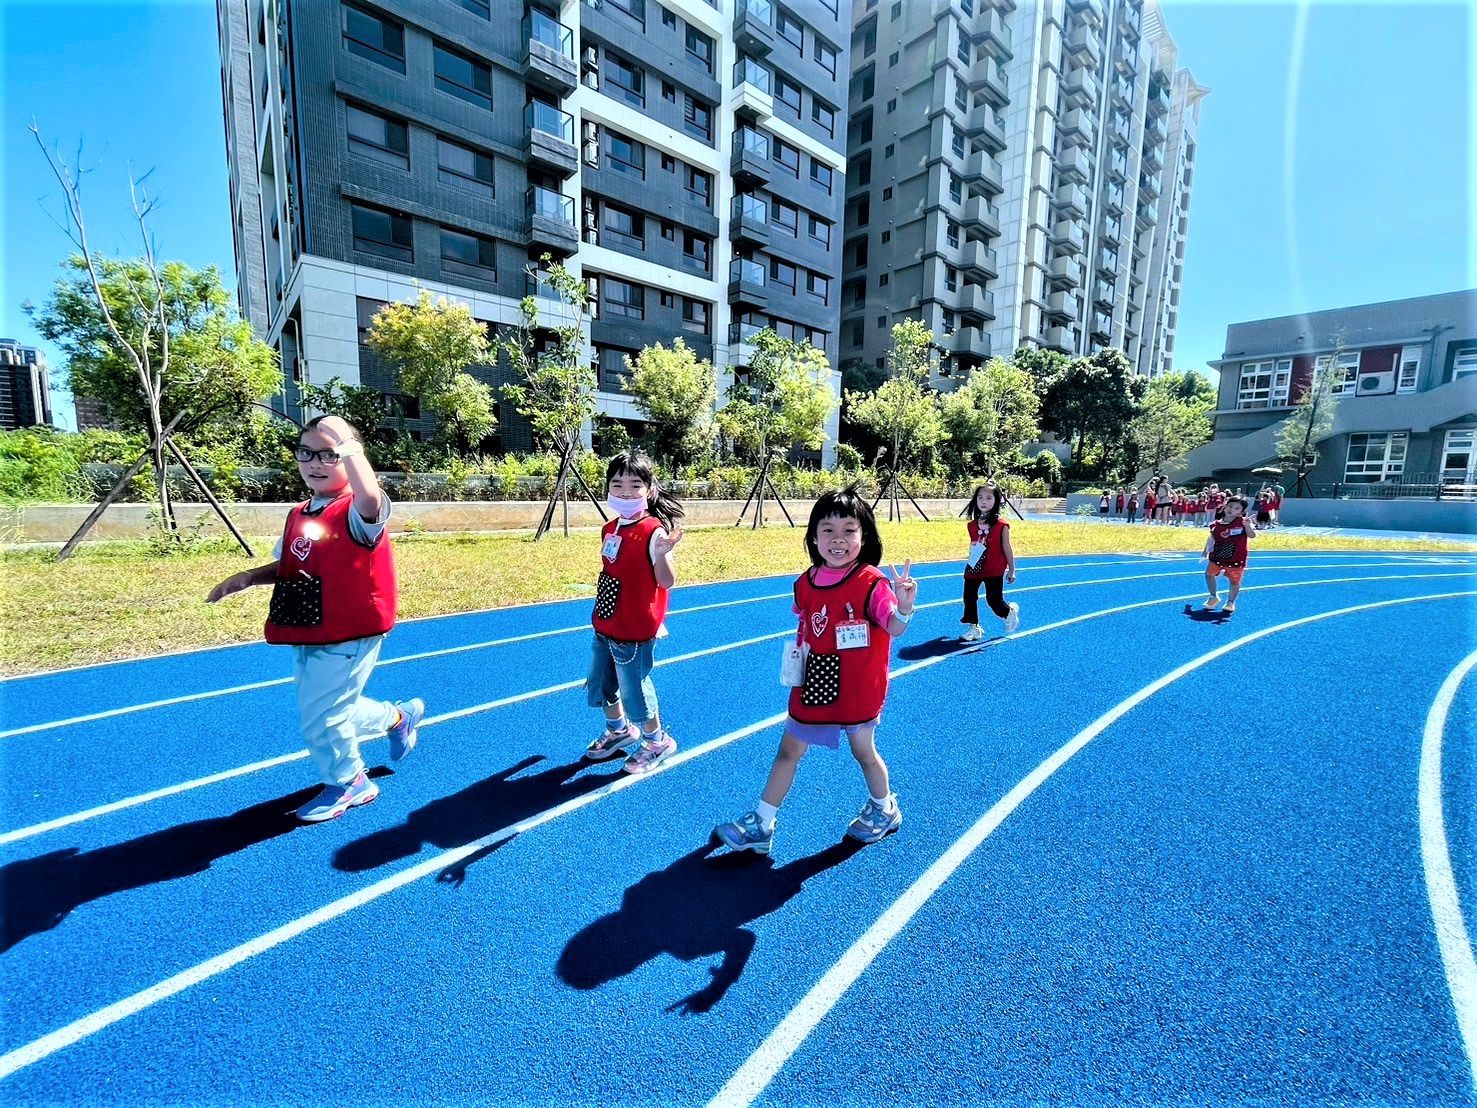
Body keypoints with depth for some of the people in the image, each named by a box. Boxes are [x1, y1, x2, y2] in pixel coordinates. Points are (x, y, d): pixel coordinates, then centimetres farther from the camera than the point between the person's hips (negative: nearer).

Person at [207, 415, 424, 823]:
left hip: (347, 639, -9)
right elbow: (288, 568, 21)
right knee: (332, 712, 21)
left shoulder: (357, 512, -17)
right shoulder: (298, 515, 8)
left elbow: (370, 496, -44)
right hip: (307, 638, 9)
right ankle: (400, 716, 44)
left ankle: (347, 783, 28)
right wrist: (246, 578, 5)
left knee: (319, 719, 2)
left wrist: (346, 442, -38)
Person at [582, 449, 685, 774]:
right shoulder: (610, 529, 4)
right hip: (604, 627, 8)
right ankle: (619, 730, 48)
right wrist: (601, 615, 19)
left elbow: (667, 582, -20)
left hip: (634, 632, -8)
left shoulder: (654, 531, -19)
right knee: (598, 686, 21)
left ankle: (657, 741, 34)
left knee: (634, 689, 7)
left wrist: (662, 553, -38)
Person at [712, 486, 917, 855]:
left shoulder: (872, 583, -18)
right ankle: (760, 826, 24)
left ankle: (884, 810, 47)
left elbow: (894, 628, -30)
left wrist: (904, 608, -49)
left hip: (858, 689, -4)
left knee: (863, 751, 17)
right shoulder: (806, 583, -4)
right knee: (788, 750, 11)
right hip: (814, 686, 5)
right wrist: (798, 656, -1)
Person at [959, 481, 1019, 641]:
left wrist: (1011, 570, 0)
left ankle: (1011, 612, 34)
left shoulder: (1001, 525, -10)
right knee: (969, 598, 5)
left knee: (994, 600, 1)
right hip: (974, 569, 5)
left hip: (994, 570, -5)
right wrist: (970, 565, 14)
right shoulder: (972, 525, 3)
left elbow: (1006, 548, -5)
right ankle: (973, 628, 18)